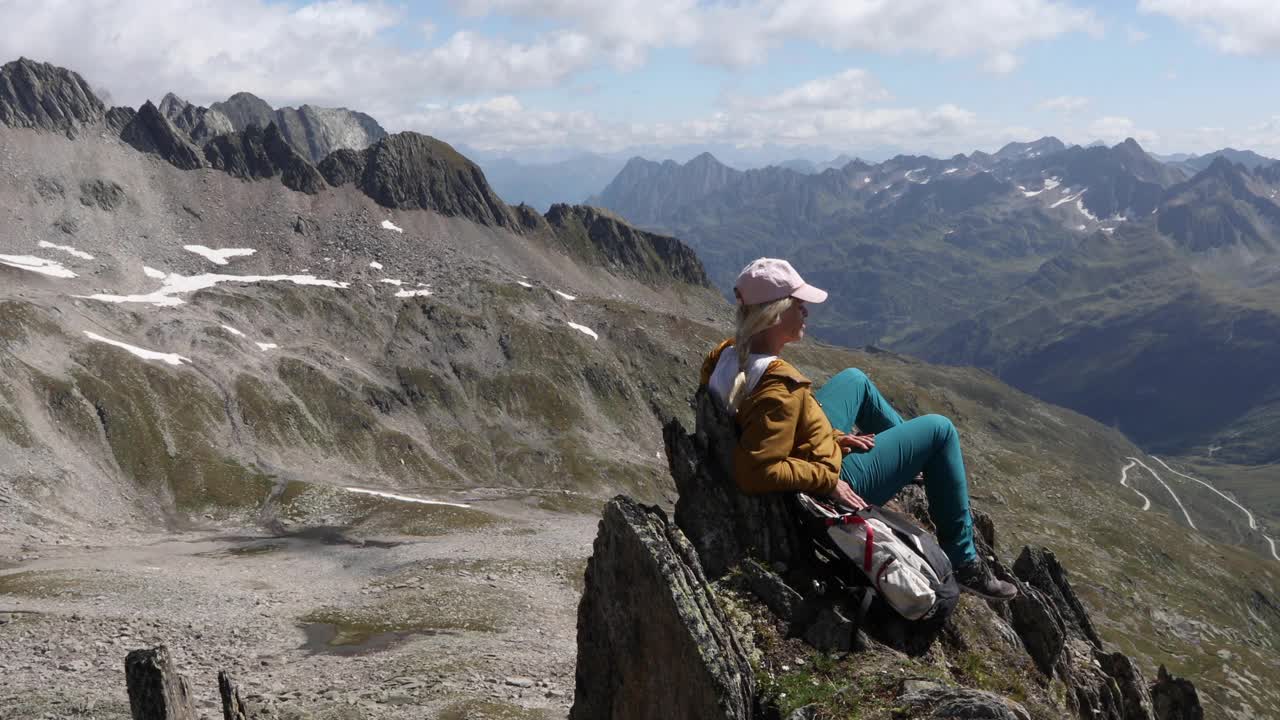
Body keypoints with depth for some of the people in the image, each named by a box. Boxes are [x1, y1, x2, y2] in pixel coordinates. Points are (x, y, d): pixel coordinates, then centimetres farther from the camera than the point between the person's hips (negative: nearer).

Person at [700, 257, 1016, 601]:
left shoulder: (727, 354, -11)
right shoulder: (780, 388, -37)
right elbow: (757, 473, -39)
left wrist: (831, 438, 2)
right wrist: (828, 480, -26)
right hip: (834, 479, -9)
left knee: (855, 380, 25)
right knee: (939, 430, 4)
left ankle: (917, 454, 50)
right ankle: (963, 563, 17)